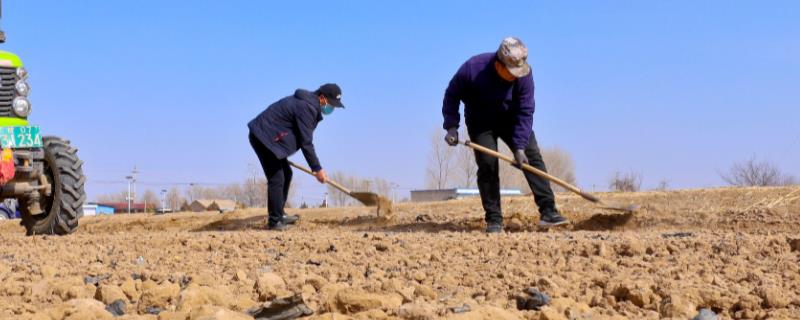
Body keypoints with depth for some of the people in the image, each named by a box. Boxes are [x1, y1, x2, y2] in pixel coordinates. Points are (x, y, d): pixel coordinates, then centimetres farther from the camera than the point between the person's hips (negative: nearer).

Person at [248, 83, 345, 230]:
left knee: (286, 174, 15)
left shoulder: (309, 103, 11)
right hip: (263, 136, -11)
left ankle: (279, 215, 23)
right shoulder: (306, 107, -20)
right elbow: (306, 142, -20)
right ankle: (274, 221, -6)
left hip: (269, 135, 11)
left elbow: (304, 139, 20)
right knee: (276, 178, -11)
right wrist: (317, 168, -15)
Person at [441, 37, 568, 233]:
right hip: (480, 123, -2)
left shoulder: (524, 74, -24)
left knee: (532, 156, -10)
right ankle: (494, 219, -7)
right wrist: (451, 127, -22)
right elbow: (452, 96, -13)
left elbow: (525, 112, -22)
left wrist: (520, 146, -28)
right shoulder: (473, 69, -29)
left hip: (511, 119, 2)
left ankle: (548, 211, -11)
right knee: (487, 164, -15)